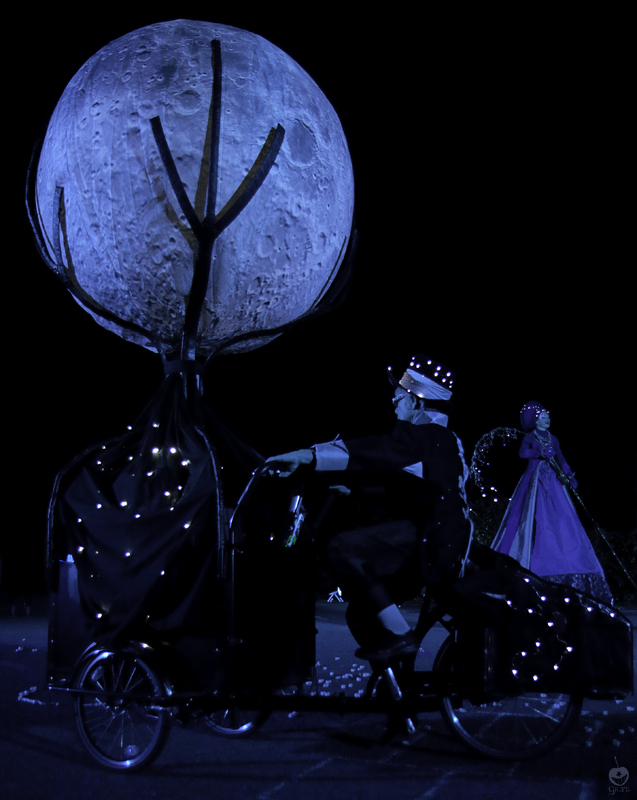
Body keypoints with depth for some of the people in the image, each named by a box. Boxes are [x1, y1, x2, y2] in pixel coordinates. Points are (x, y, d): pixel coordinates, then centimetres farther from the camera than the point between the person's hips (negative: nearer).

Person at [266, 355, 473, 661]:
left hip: (430, 538, -10)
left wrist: (306, 456, -32)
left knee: (343, 548, -24)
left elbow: (372, 451, -26)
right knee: (361, 613, 16)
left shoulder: (423, 435, -11)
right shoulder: (446, 439, 21)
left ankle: (399, 634, -20)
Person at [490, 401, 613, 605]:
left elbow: (561, 459, 8)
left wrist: (569, 475, -9)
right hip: (534, 484, -4)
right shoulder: (530, 438, 3)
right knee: (535, 522, -11)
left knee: (560, 523, -5)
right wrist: (540, 452, -33)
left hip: (553, 484, 4)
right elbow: (523, 453, -17)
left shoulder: (553, 439, 16)